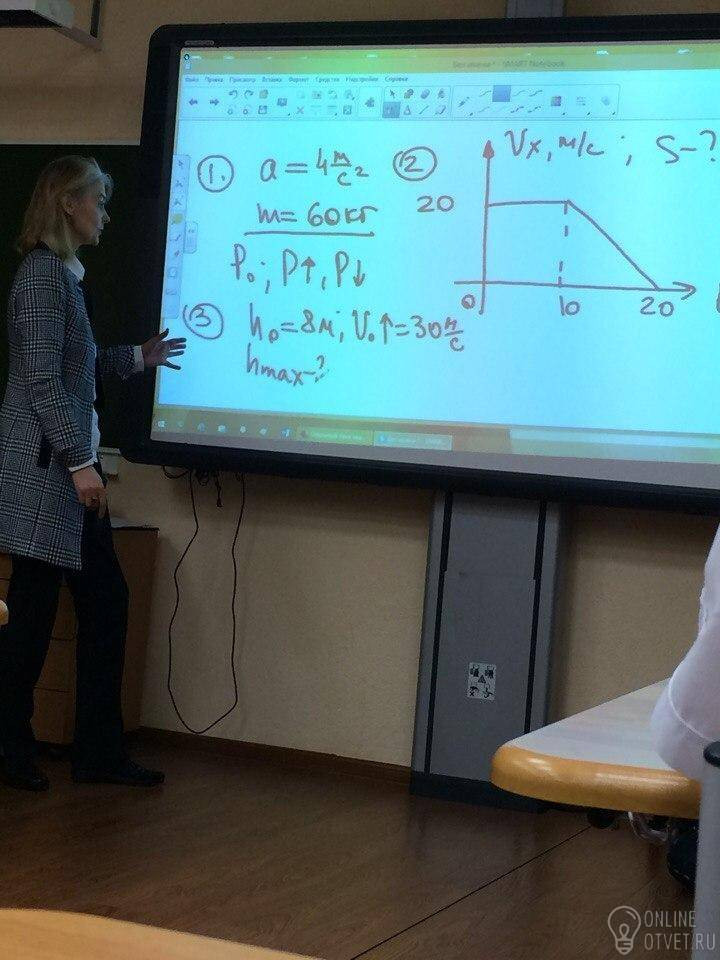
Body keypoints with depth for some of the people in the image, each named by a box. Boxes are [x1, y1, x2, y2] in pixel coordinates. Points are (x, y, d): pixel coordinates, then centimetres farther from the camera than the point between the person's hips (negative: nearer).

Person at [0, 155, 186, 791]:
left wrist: (138, 358, 27)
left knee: (106, 599, 9)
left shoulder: (66, 275, 15)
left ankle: (99, 751, 15)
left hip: (69, 466, 10)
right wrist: (80, 462, -19)